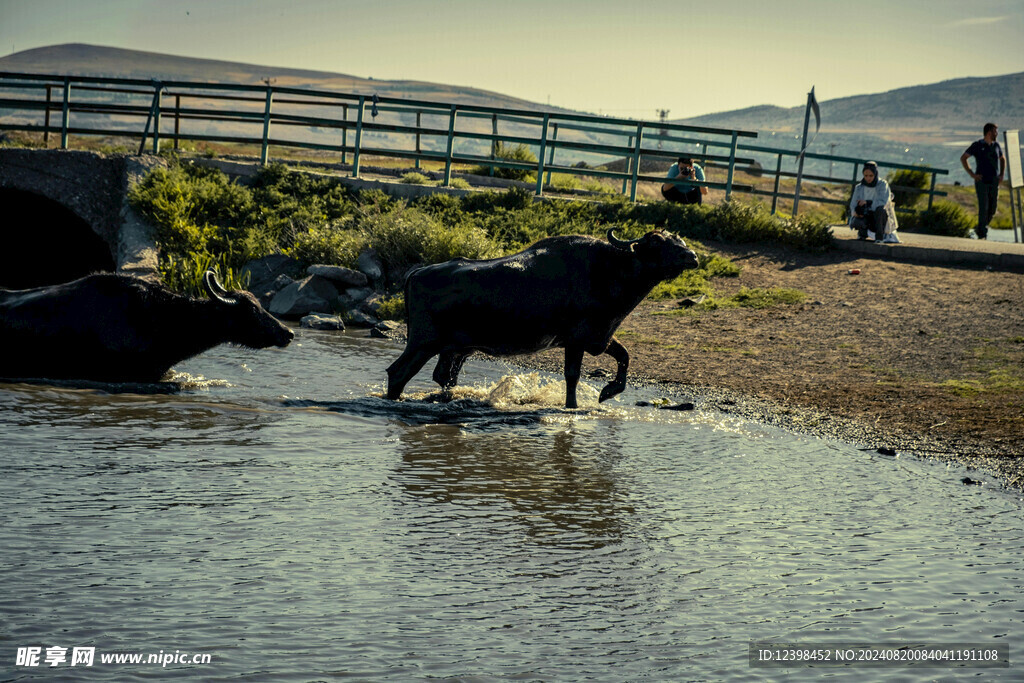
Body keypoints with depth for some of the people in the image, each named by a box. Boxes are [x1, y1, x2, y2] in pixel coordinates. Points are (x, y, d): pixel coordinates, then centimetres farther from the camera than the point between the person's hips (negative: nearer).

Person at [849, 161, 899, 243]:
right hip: (865, 216, 2)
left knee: (880, 209, -37)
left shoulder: (882, 185, -5)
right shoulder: (859, 188, 4)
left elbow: (883, 203, -17)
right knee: (856, 222, -34)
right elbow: (853, 205, 0)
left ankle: (879, 237, -25)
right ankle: (864, 232, 4)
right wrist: (855, 211, -22)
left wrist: (867, 203, -26)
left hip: (879, 217, -2)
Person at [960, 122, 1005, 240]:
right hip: (981, 181, -5)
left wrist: (1002, 174, 13)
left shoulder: (996, 145, 11)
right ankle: (983, 234, -10)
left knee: (992, 210, 7)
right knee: (983, 207, -14)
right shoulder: (977, 145, -3)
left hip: (994, 182, 5)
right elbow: (963, 158, -2)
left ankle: (979, 230, 25)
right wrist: (971, 174, -9)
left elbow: (1002, 159, 27)